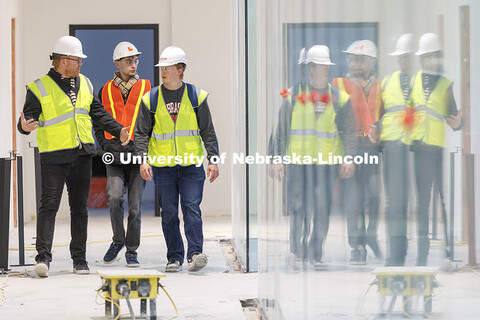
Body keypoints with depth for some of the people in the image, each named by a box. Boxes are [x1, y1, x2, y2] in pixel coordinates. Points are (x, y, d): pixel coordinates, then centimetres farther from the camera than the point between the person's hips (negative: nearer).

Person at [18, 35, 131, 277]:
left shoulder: (84, 84, 12)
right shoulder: (39, 88, -7)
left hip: (82, 155, 5)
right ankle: (43, 257, -12)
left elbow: (98, 113, 20)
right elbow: (28, 118, -10)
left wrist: (118, 130, 14)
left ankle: (79, 258, 14)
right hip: (54, 157, -5)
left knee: (79, 207, 8)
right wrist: (24, 126, -33)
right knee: (49, 205, -11)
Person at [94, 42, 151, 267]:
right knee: (115, 198, -17)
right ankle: (118, 240, 7)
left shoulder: (146, 89, 7)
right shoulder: (106, 91, 10)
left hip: (138, 155, 0)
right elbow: (98, 123, 18)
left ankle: (131, 251, 12)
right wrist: (105, 145, 4)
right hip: (114, 155, 0)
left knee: (135, 205, 0)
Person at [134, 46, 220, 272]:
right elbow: (141, 133, 5)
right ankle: (175, 257, 10)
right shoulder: (150, 99, 4)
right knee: (169, 213, 3)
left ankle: (195, 253, -12)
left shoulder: (196, 96, 2)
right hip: (162, 165, 1)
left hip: (192, 163, -1)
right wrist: (142, 160, -7)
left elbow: (208, 131, 5)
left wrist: (213, 160, -1)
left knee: (192, 207, -10)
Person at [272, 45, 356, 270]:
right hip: (298, 161, -1)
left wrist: (349, 159, -3)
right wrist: (279, 158, 2)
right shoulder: (294, 96, 5)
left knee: (322, 209, -3)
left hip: (327, 163, 1)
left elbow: (349, 131, 8)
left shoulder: (339, 98, 8)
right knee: (298, 208, -3)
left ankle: (316, 255, 5)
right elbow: (282, 130, 7)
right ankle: (297, 254, 6)